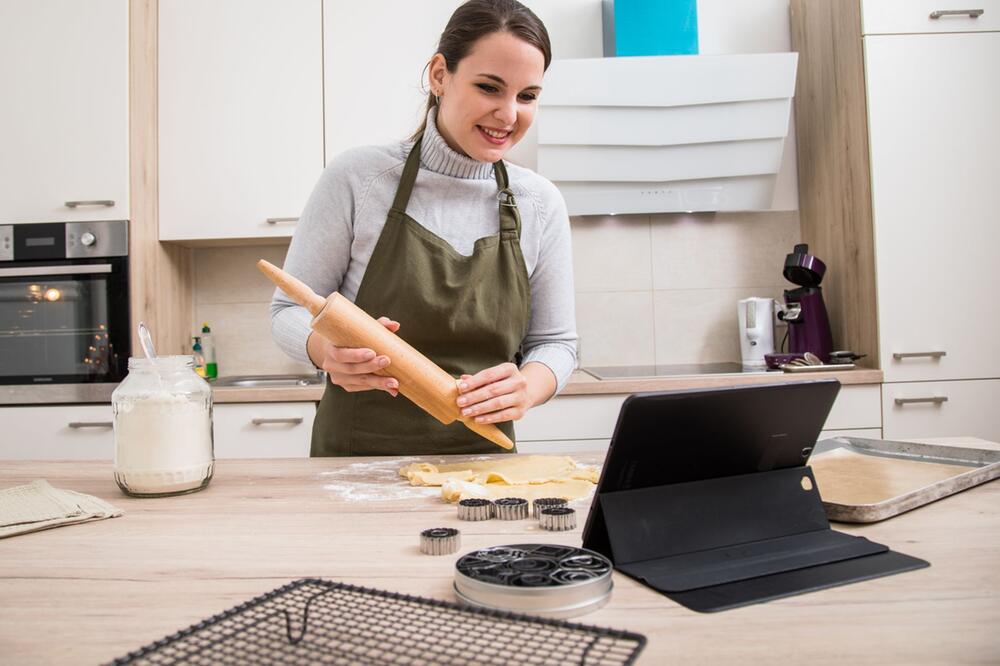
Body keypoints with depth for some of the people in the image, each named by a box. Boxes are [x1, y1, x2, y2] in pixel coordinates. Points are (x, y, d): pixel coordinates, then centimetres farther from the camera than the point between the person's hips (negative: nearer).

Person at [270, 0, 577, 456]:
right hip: (355, 454, -2)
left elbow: (554, 341, 6)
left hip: (481, 457, 3)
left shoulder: (541, 204, 0)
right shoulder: (357, 177, -7)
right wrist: (329, 348, -22)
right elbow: (289, 311, 0)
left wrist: (525, 388, -16)